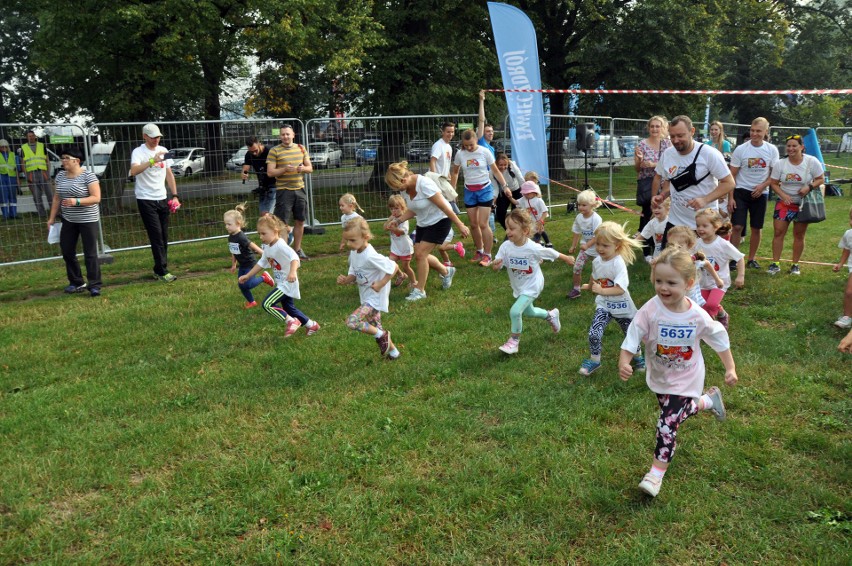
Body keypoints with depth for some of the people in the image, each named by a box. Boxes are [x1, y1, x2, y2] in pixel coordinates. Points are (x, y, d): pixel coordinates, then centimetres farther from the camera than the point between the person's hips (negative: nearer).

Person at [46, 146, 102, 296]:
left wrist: (76, 201, -29)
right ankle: (76, 283, 21)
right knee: (67, 252, 9)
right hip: (68, 220, 6)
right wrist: (52, 218, 11)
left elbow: (96, 198, -18)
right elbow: (57, 198, 12)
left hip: (88, 220, -6)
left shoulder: (88, 175, -13)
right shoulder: (60, 176, 6)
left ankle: (94, 285, 4)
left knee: (90, 254, -3)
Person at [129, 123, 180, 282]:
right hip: (146, 200, -6)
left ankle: (159, 270, 15)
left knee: (164, 237, 7)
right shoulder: (138, 152, -10)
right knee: (156, 236, -9)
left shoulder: (163, 151, 9)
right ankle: (162, 271, -6)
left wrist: (174, 195, 10)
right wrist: (152, 160, -37)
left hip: (162, 199, 6)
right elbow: (134, 171, -28)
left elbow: (169, 174, 15)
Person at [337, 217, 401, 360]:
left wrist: (380, 284, -23)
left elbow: (394, 267, -23)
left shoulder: (371, 256, -28)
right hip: (366, 297, 9)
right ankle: (393, 351, 38)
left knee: (351, 321, -21)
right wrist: (346, 280, -16)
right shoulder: (354, 253, -3)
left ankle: (382, 335, -2)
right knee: (375, 328, 20)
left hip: (375, 297, -9)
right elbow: (354, 275, 5)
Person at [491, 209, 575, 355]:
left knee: (515, 311, -19)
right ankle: (550, 315, 56)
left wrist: (567, 258, 6)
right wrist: (496, 265, -39)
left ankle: (514, 340, 4)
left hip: (532, 286, -6)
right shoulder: (505, 246, -18)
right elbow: (496, 267, -14)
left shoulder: (533, 248, -27)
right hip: (518, 287, 6)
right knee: (528, 312, 26)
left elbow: (551, 253, -10)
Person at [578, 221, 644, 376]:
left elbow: (620, 289, -32)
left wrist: (601, 291, -36)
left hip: (621, 306, -4)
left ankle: (637, 356, 44)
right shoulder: (597, 261, -7)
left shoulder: (618, 263, -25)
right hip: (603, 305, 4)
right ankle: (594, 360, 10)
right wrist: (589, 286, 35)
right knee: (594, 334, -13)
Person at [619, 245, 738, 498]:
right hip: (659, 377, 3)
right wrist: (623, 363, -45)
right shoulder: (650, 311, -26)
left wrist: (730, 368, -2)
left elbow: (720, 340, -5)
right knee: (678, 412, 24)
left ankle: (657, 473, 11)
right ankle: (706, 400, 53)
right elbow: (631, 339, -28)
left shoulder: (698, 316, -22)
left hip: (684, 380, -2)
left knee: (668, 424, -6)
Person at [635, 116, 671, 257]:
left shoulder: (667, 143, 4)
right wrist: (639, 160, -22)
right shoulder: (642, 144, -3)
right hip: (646, 184, -3)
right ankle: (647, 251, 8)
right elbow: (637, 168, 0)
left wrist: (653, 164, -17)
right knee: (648, 215, -1)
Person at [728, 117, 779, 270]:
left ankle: (751, 259, 22)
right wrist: (730, 197, -9)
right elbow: (732, 175, -4)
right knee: (737, 226, -10)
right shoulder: (741, 149, -7)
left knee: (756, 228, 9)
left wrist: (762, 186, -14)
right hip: (741, 191, -2)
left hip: (760, 193, 2)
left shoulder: (772, 150, -2)